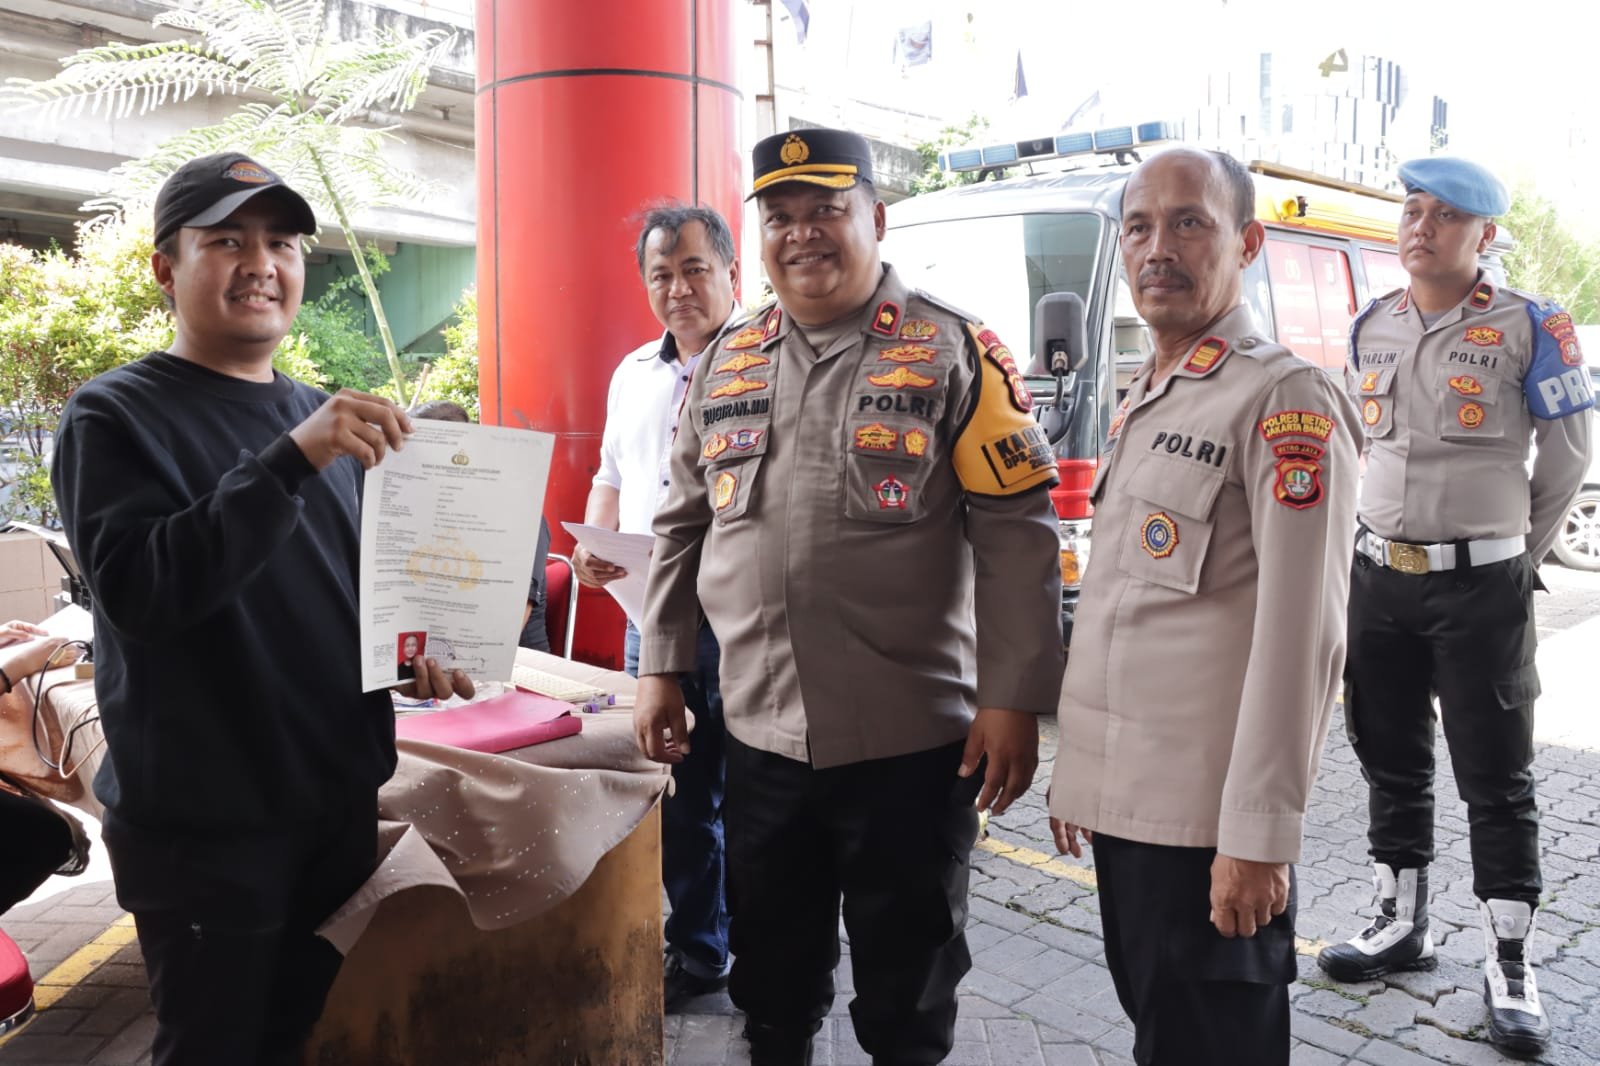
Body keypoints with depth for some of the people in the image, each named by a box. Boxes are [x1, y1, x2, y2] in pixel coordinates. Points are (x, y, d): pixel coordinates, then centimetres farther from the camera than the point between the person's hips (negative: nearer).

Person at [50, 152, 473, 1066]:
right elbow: (139, 589, -25)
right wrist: (294, 458, -33)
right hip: (203, 824, -5)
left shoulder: (326, 415, 11)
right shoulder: (115, 416, -8)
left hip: (341, 796, 6)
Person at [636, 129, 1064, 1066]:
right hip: (761, 733, 4)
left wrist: (1013, 701, -13)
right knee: (771, 974, 20)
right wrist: (661, 669, 10)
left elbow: (1018, 533, -9)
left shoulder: (955, 352, -5)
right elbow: (682, 527, 13)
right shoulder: (727, 362, 9)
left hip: (912, 738, -4)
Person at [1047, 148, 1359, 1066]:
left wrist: (1259, 836, -19)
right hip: (1124, 800, 8)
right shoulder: (1142, 403, 14)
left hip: (1208, 821, -8)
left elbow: (1300, 639, -18)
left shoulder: (1286, 401, -12)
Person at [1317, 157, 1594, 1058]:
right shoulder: (1371, 328, 8)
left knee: (1497, 779, 3)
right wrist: (1385, 541, 13)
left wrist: (1521, 558, 6)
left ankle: (1512, 966, 16)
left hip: (1480, 585, -5)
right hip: (1378, 577, 5)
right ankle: (1403, 924, 30)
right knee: (1392, 762, 14)